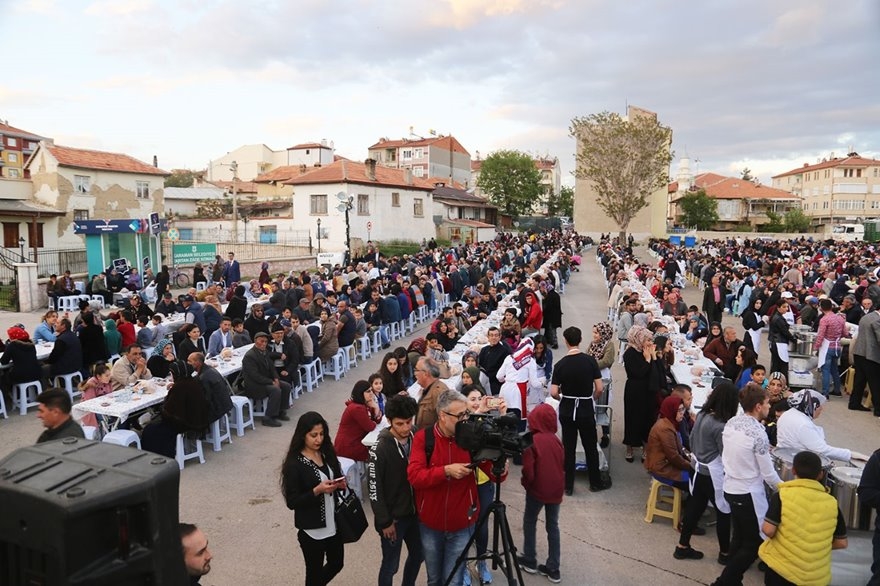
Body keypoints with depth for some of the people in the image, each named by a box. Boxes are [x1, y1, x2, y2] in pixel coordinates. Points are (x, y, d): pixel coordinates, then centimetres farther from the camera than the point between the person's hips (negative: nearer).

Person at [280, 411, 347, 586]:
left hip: (334, 523, 6)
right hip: (312, 529, -6)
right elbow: (292, 502, -16)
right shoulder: (294, 464, -17)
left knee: (336, 564, 21)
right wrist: (317, 490, -27)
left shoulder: (327, 453, -1)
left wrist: (340, 484, -8)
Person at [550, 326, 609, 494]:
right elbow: (599, 389, -10)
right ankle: (595, 482, 26)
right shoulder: (590, 360, -11)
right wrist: (592, 399, 9)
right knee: (590, 447, 14)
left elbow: (553, 393, -12)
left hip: (567, 409, 1)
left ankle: (568, 485, 17)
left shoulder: (560, 364, -10)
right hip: (586, 408, 0)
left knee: (568, 447, 10)